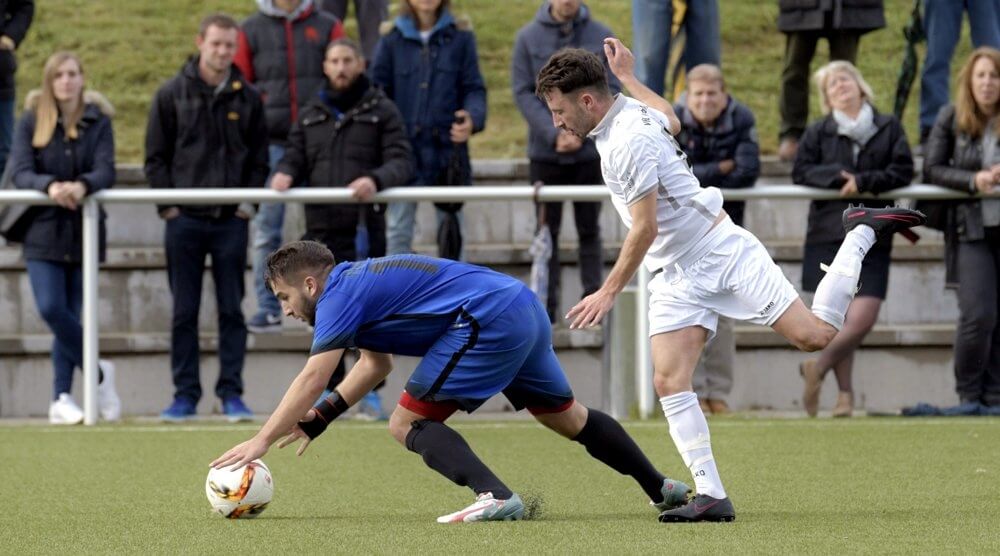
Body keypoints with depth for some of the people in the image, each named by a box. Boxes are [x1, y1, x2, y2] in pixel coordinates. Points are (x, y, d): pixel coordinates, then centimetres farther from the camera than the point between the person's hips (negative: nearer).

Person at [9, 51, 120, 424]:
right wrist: (50, 186, -30)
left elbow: (106, 170, -11)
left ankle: (62, 397, 10)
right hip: (43, 231, 0)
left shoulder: (97, 121, 1)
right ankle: (97, 373, 6)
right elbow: (19, 172, -9)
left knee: (69, 314, 3)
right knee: (51, 308, -13)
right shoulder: (32, 121, 1)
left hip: (84, 230, 0)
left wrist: (82, 186, -33)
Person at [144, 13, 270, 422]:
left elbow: (259, 157, 11)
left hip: (231, 220, 1)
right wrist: (166, 204, -4)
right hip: (185, 219, -1)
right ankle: (185, 394, 7)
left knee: (231, 310, 2)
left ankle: (231, 392, 6)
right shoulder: (172, 95, 2)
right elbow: (155, 156, 4)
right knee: (184, 312, 3)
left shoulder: (247, 98, 6)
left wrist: (249, 202, 0)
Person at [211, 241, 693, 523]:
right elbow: (376, 365, 30)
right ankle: (661, 488, 35)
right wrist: (320, 418, 22)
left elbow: (312, 378, -16)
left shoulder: (340, 295, -8)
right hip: (525, 308, 10)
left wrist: (261, 441, -15)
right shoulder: (360, 284, 20)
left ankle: (494, 496, -22)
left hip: (489, 322, -10)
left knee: (408, 424, -6)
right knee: (566, 417, 24)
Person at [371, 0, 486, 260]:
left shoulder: (459, 37, 2)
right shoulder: (392, 40, 2)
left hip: (448, 148, 1)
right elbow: (377, 91, 3)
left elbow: (474, 88, -1)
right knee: (398, 231, 1)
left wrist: (473, 118, -21)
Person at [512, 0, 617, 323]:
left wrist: (581, 132, -14)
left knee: (589, 230, 6)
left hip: (590, 152, 0)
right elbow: (523, 91, -4)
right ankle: (547, 306, 9)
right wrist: (553, 134, -15)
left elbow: (611, 91, -2)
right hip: (544, 152, 0)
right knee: (546, 232, 5)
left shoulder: (602, 38, -1)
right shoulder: (528, 38, -1)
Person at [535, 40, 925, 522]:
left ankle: (861, 234, 15)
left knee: (813, 336, -9)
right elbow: (670, 118, 29)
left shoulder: (628, 143, -23)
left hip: (723, 255, -9)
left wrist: (609, 292, -15)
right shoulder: (633, 112, 5)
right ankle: (710, 495, -12)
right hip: (675, 279, 9)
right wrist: (628, 77, 38)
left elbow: (644, 229, -22)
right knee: (669, 382, -9)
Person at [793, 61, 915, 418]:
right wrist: (836, 177, -14)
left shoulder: (888, 127, 9)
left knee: (863, 318, -13)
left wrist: (863, 182, -11)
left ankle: (818, 367, 0)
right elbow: (800, 171, 1)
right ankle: (845, 392, 5)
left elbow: (903, 171, 1)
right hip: (828, 235, 0)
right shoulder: (819, 133, 9)